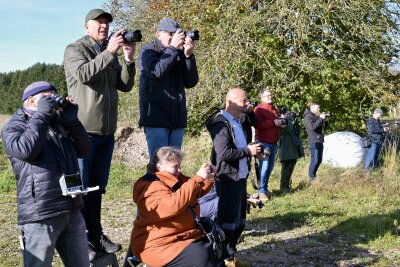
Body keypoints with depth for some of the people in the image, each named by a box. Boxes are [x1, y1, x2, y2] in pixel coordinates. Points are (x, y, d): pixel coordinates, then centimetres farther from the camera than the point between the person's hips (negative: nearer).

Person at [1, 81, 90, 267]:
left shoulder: (58, 123, 18)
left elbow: (83, 149, 12)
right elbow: (25, 150, -20)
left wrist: (71, 119, 1)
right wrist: (41, 115, -13)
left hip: (72, 213, 6)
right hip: (40, 216, -6)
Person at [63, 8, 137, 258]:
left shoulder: (110, 54, 16)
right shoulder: (75, 50, -1)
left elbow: (125, 86, 8)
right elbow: (83, 74, -21)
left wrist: (129, 59, -6)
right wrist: (109, 52, -22)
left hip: (107, 131, 6)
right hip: (84, 129, -6)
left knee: (98, 186, 12)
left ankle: (95, 234, 21)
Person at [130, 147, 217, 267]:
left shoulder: (174, 180, 9)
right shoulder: (150, 188, -20)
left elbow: (194, 193, 24)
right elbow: (174, 204, -36)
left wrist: (209, 178, 3)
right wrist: (198, 178, -34)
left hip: (183, 235, 10)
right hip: (158, 244, -10)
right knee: (201, 257, -27)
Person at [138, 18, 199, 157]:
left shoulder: (179, 54, 13)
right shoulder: (147, 50, 4)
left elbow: (191, 82, 5)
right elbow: (156, 72, -15)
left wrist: (189, 55, -7)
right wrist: (173, 47, -13)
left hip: (177, 119, 5)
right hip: (156, 118, -4)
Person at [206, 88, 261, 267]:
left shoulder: (236, 122, 16)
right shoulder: (221, 124, -16)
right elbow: (223, 153, -26)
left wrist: (252, 150, 9)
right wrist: (247, 151, -17)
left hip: (240, 178, 10)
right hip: (228, 179, -10)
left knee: (239, 221, 16)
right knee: (228, 221, -3)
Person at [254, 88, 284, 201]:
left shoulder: (275, 109, 19)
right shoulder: (259, 109, -7)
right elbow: (258, 125, -20)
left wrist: (281, 124, 9)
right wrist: (273, 122, -20)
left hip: (273, 142, 8)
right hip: (263, 141, -8)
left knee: (270, 165, 11)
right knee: (264, 165, -11)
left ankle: (265, 187, 22)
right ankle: (261, 191, -6)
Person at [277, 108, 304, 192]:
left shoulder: (289, 122, 19)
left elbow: (297, 132, 16)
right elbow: (287, 130, -25)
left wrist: (297, 122, 5)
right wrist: (291, 119, -14)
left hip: (293, 150, 9)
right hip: (286, 150, -9)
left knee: (290, 168, 14)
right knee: (286, 168, -7)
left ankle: (287, 185, 25)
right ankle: (283, 188, -1)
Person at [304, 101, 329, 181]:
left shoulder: (317, 116, 17)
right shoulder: (308, 116, -9)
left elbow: (323, 127, 22)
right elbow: (312, 127, -23)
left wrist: (325, 120, 3)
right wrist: (321, 118, -22)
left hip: (320, 140, 9)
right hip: (314, 141, -9)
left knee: (319, 160, 12)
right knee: (315, 160, -9)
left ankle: (313, 174, 22)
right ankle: (311, 176, 0)